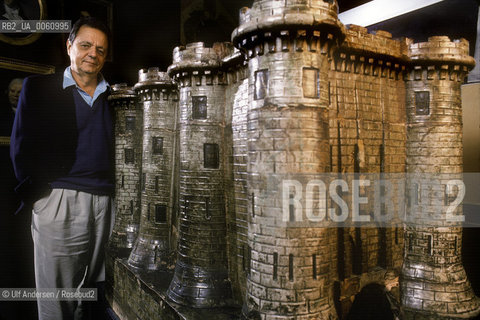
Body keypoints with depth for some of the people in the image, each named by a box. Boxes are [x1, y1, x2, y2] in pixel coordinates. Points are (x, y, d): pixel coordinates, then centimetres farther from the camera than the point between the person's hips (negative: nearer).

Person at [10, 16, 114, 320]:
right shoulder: (38, 87, 7)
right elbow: (21, 147, 3)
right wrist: (37, 195, -7)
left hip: (105, 202, 3)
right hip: (60, 200, -2)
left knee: (92, 293, 11)